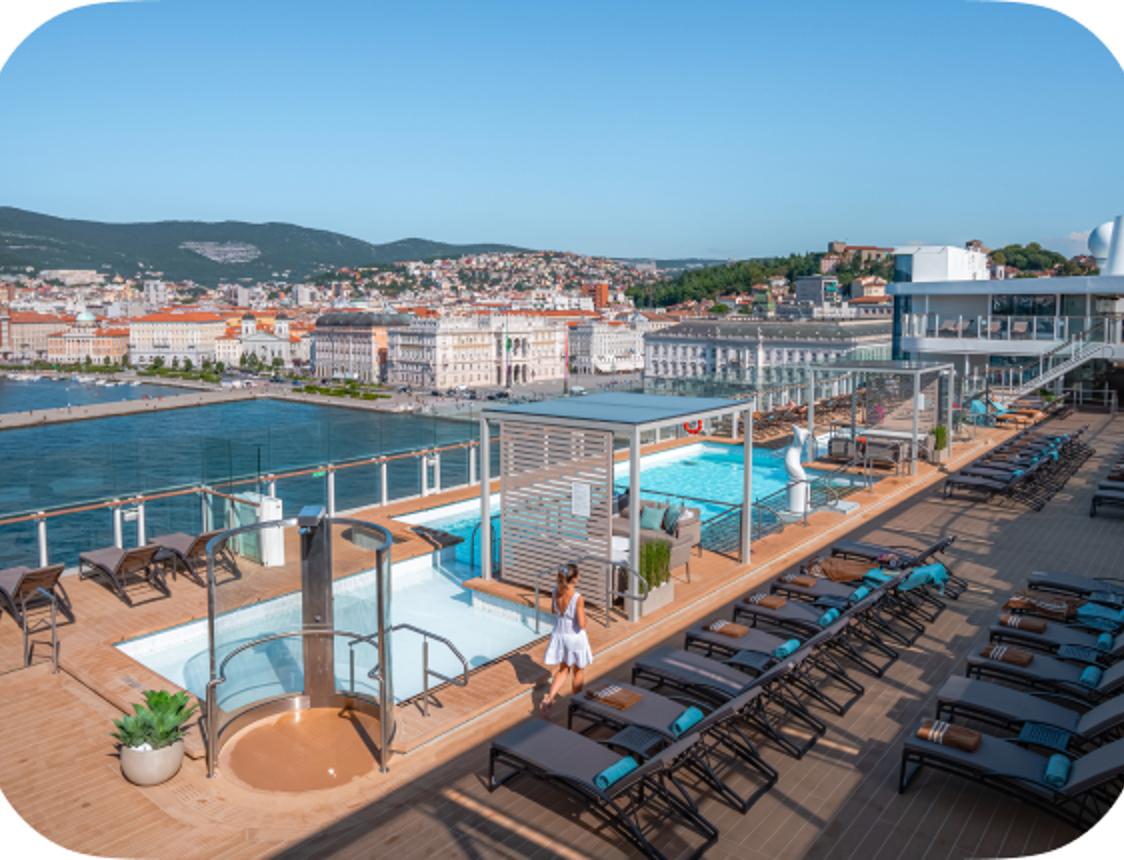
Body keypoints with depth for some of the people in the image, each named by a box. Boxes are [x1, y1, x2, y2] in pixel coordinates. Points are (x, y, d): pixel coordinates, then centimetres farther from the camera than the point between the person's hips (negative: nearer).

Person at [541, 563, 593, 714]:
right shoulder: (578, 598, -27)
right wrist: (582, 612, -8)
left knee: (563, 668, 24)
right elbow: (582, 625, -24)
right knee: (578, 670, 20)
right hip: (575, 637, -5)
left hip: (559, 635, 5)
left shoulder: (556, 592, -10)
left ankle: (549, 698, 9)